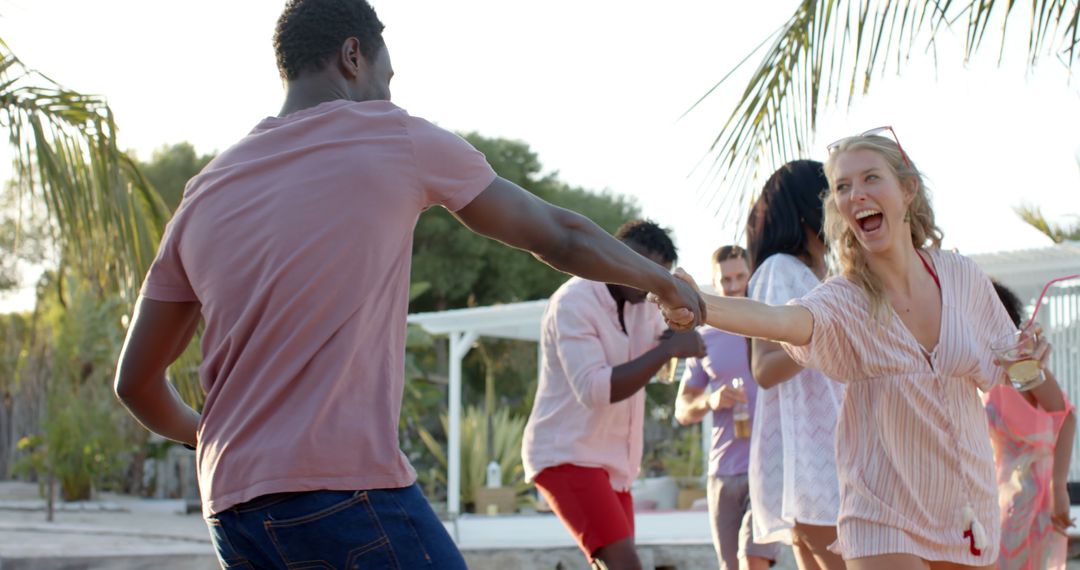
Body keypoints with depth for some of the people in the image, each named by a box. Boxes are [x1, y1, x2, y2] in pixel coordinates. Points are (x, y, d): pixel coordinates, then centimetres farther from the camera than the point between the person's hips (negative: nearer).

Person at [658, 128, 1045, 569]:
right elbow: (778, 320, -37)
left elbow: (996, 371, 11)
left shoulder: (962, 277, -4)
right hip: (882, 523, -4)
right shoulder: (845, 301, -14)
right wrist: (699, 305, -56)